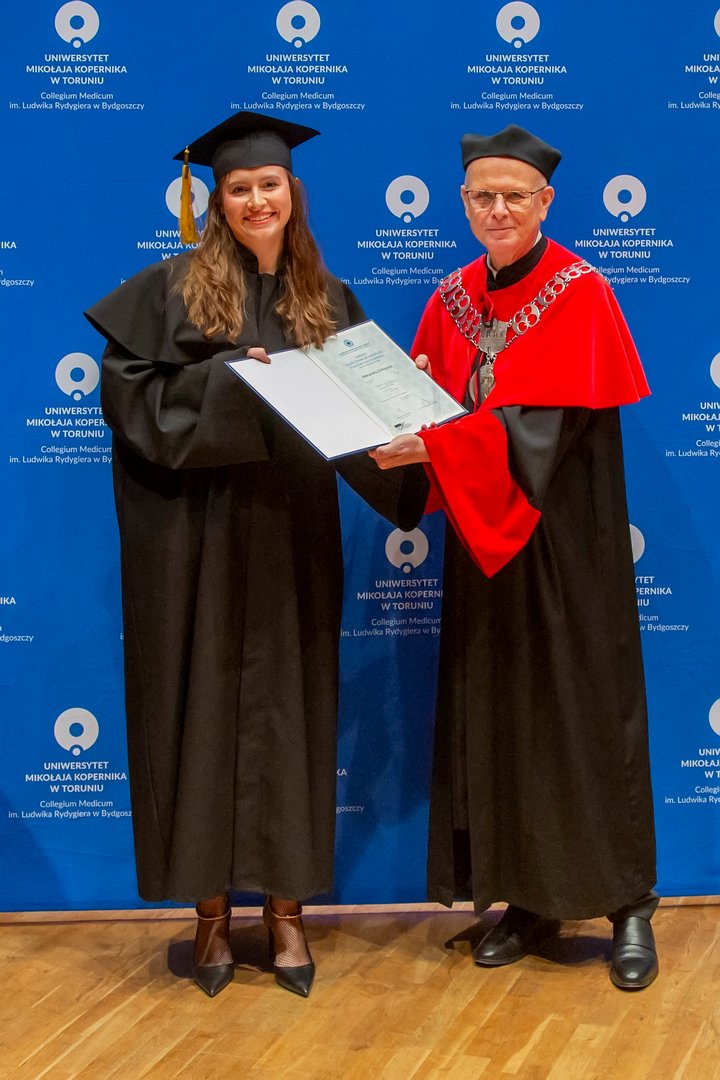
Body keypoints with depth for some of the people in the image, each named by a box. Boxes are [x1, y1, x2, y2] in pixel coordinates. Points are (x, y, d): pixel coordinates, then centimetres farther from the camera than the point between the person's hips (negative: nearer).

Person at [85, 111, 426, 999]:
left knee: (289, 711, 5)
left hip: (292, 534, 3)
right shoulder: (175, 286, 2)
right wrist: (225, 380, -17)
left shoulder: (327, 299, 11)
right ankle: (210, 908, 14)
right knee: (204, 707, 2)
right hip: (199, 534, -2)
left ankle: (286, 908, 16)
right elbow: (133, 388, -5)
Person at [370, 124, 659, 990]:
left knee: (587, 711, 0)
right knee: (496, 715, 7)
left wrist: (432, 446, -27)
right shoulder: (452, 299, 9)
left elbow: (544, 426, -19)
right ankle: (527, 896, 19)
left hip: (564, 538, -5)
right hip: (482, 538, 5)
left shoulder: (581, 295, -8)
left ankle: (627, 906, 12)